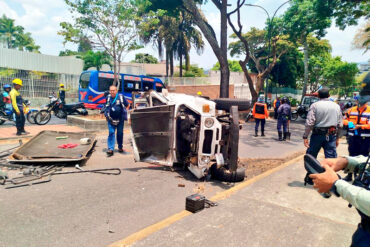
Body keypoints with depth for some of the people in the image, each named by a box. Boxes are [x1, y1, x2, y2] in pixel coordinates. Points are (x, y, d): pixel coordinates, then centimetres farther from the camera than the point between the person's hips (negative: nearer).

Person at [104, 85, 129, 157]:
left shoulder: (121, 97, -7)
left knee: (120, 133, 9)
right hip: (111, 119, 1)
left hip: (120, 119, -1)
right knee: (111, 133, -5)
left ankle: (120, 147, 26)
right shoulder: (108, 97, 3)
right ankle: (110, 149, -5)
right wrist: (106, 114, 13)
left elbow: (127, 105, 5)